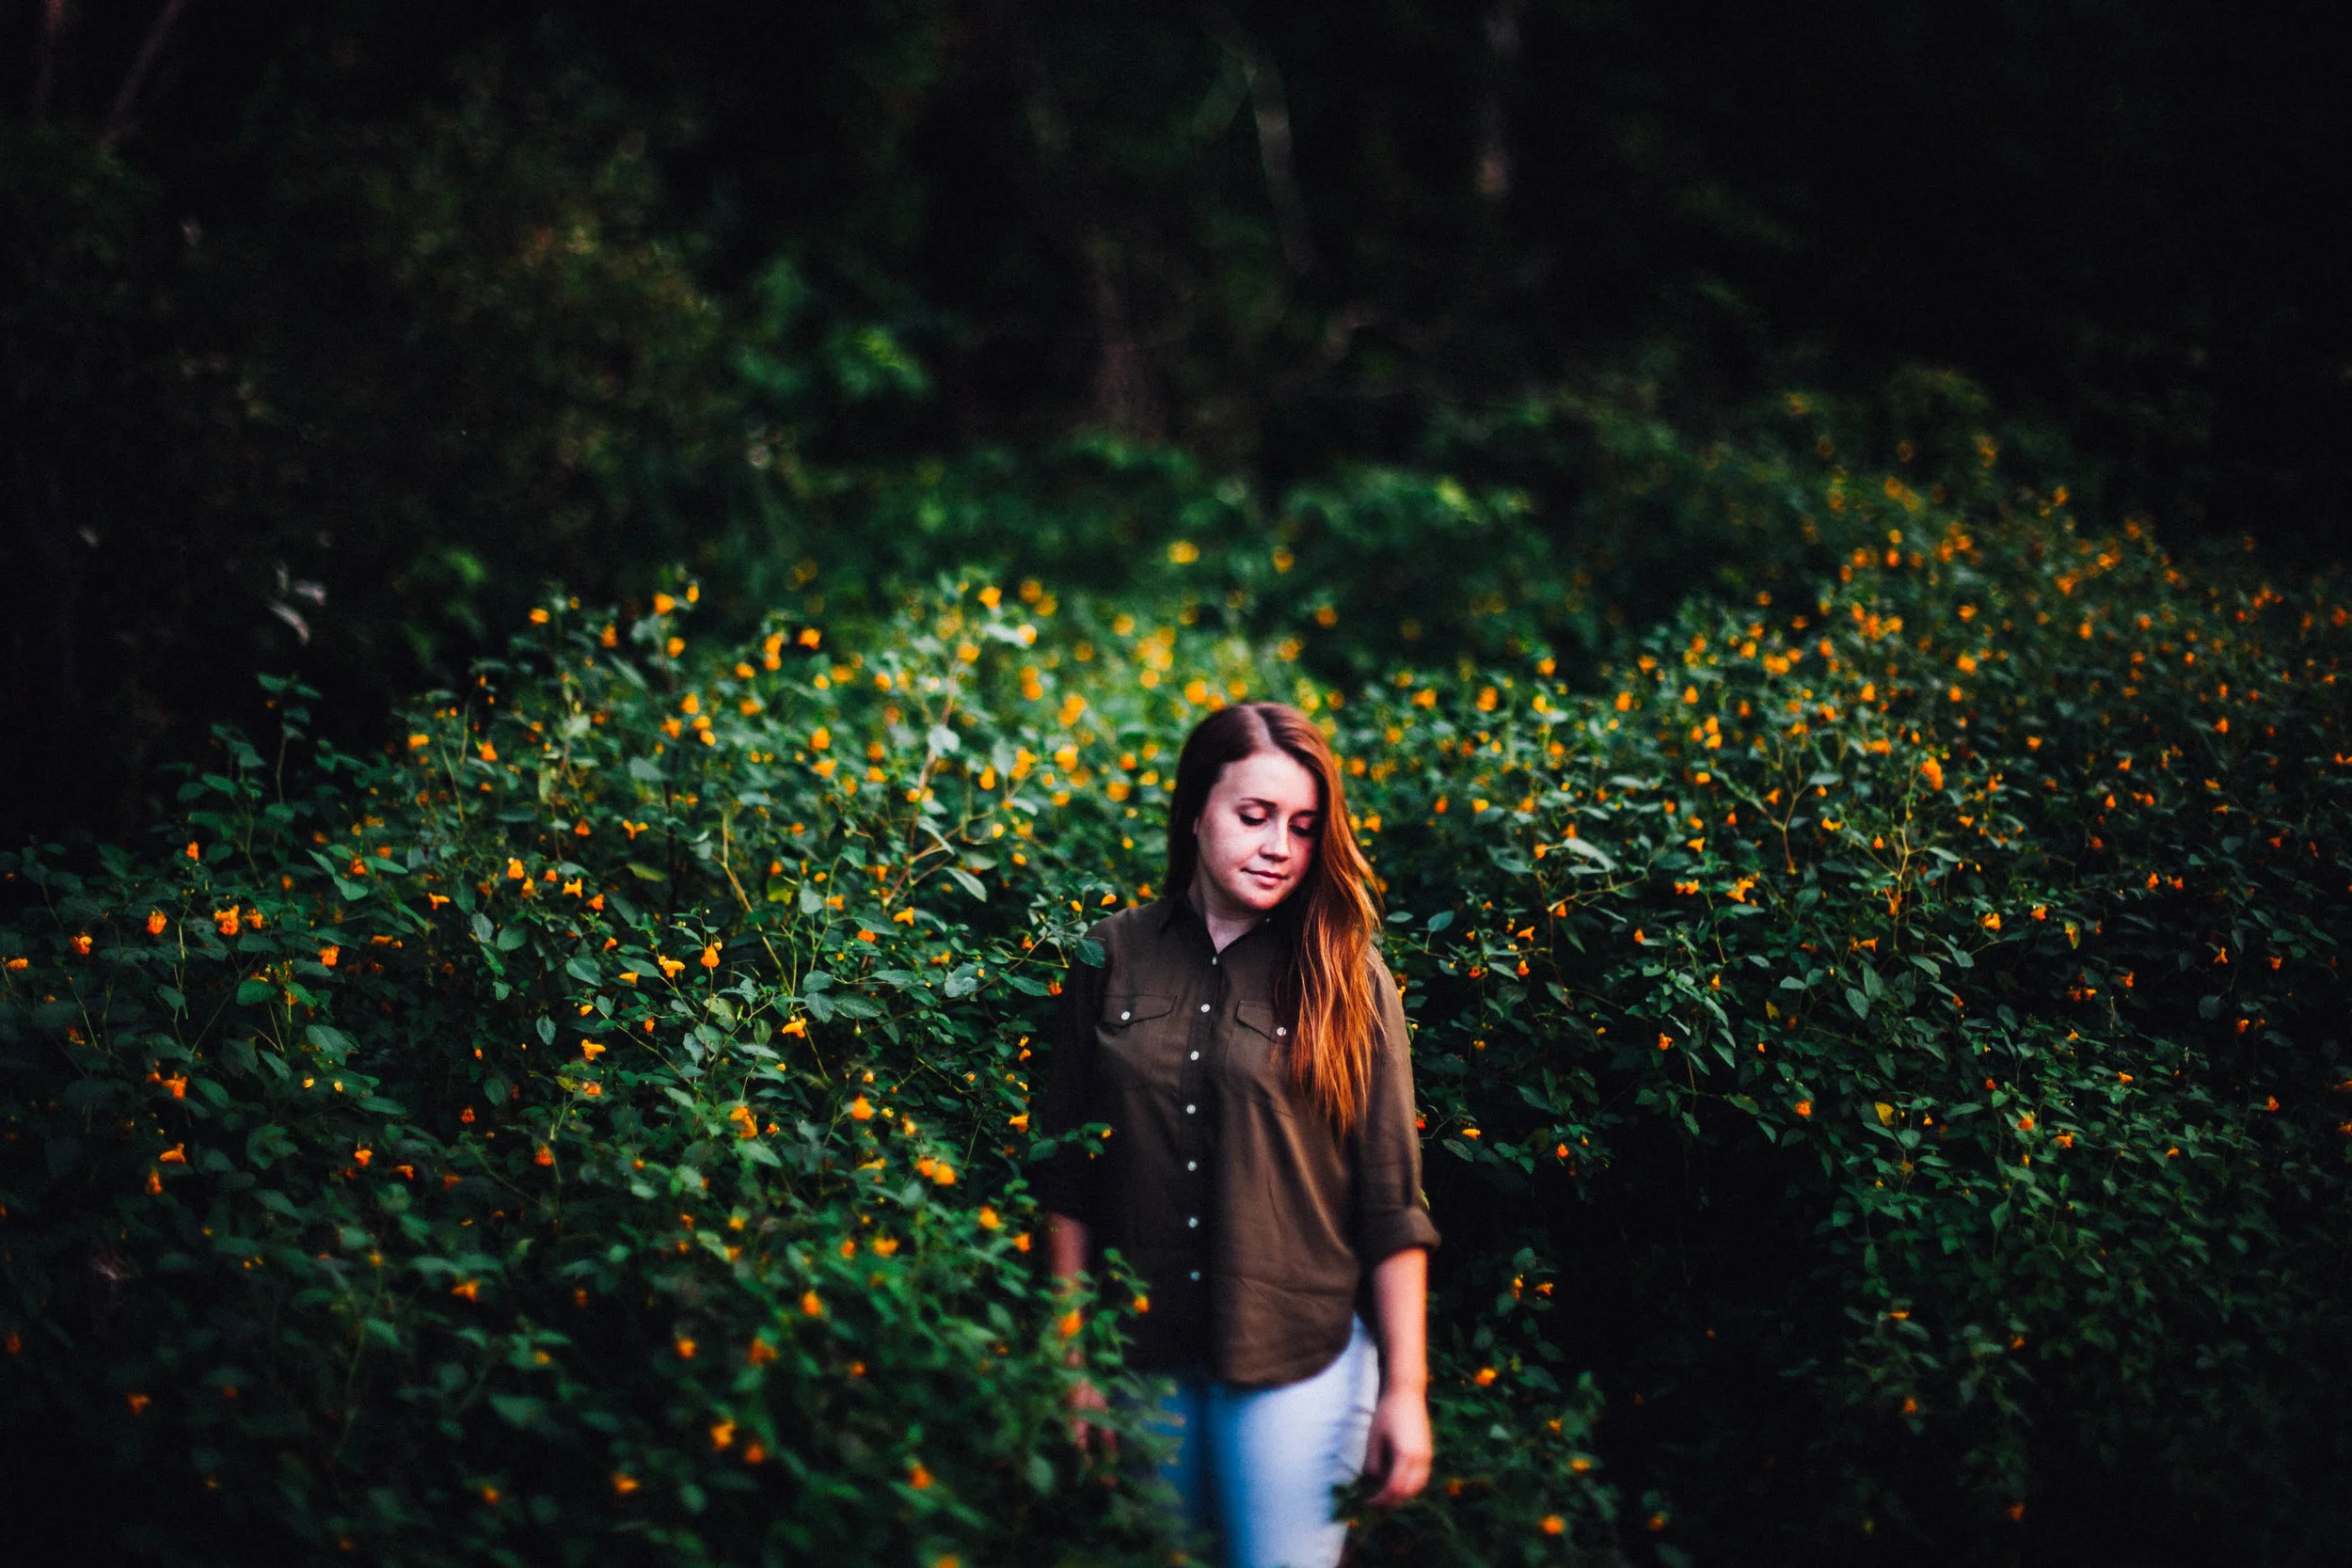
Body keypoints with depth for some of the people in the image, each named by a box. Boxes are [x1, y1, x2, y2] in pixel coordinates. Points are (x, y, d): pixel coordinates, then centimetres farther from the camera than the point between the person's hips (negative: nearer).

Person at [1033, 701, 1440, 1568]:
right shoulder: (1114, 955, 1)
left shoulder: (1348, 980, -4)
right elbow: (1068, 1177, 6)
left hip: (1297, 1365, -2)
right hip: (1143, 1357, 2)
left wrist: (1405, 1391, -5)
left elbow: (1393, 1206, -3)